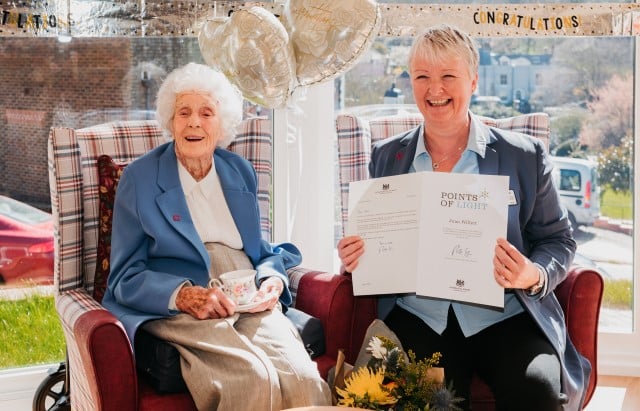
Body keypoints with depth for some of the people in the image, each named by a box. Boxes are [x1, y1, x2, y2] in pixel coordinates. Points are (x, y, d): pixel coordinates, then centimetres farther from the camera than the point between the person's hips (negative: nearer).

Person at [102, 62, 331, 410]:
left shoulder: (241, 173, 16)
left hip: (249, 304, 4)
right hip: (181, 313, -4)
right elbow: (126, 276, 0)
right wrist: (183, 294, -19)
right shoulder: (139, 179, 3)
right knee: (255, 380, -31)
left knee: (304, 378, -26)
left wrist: (272, 279, -1)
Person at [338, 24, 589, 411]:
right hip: (418, 316, 1)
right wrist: (358, 256, -2)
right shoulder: (386, 157, 14)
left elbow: (559, 240, 9)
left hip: (503, 316, 0)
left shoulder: (525, 155, 6)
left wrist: (535, 275, -12)